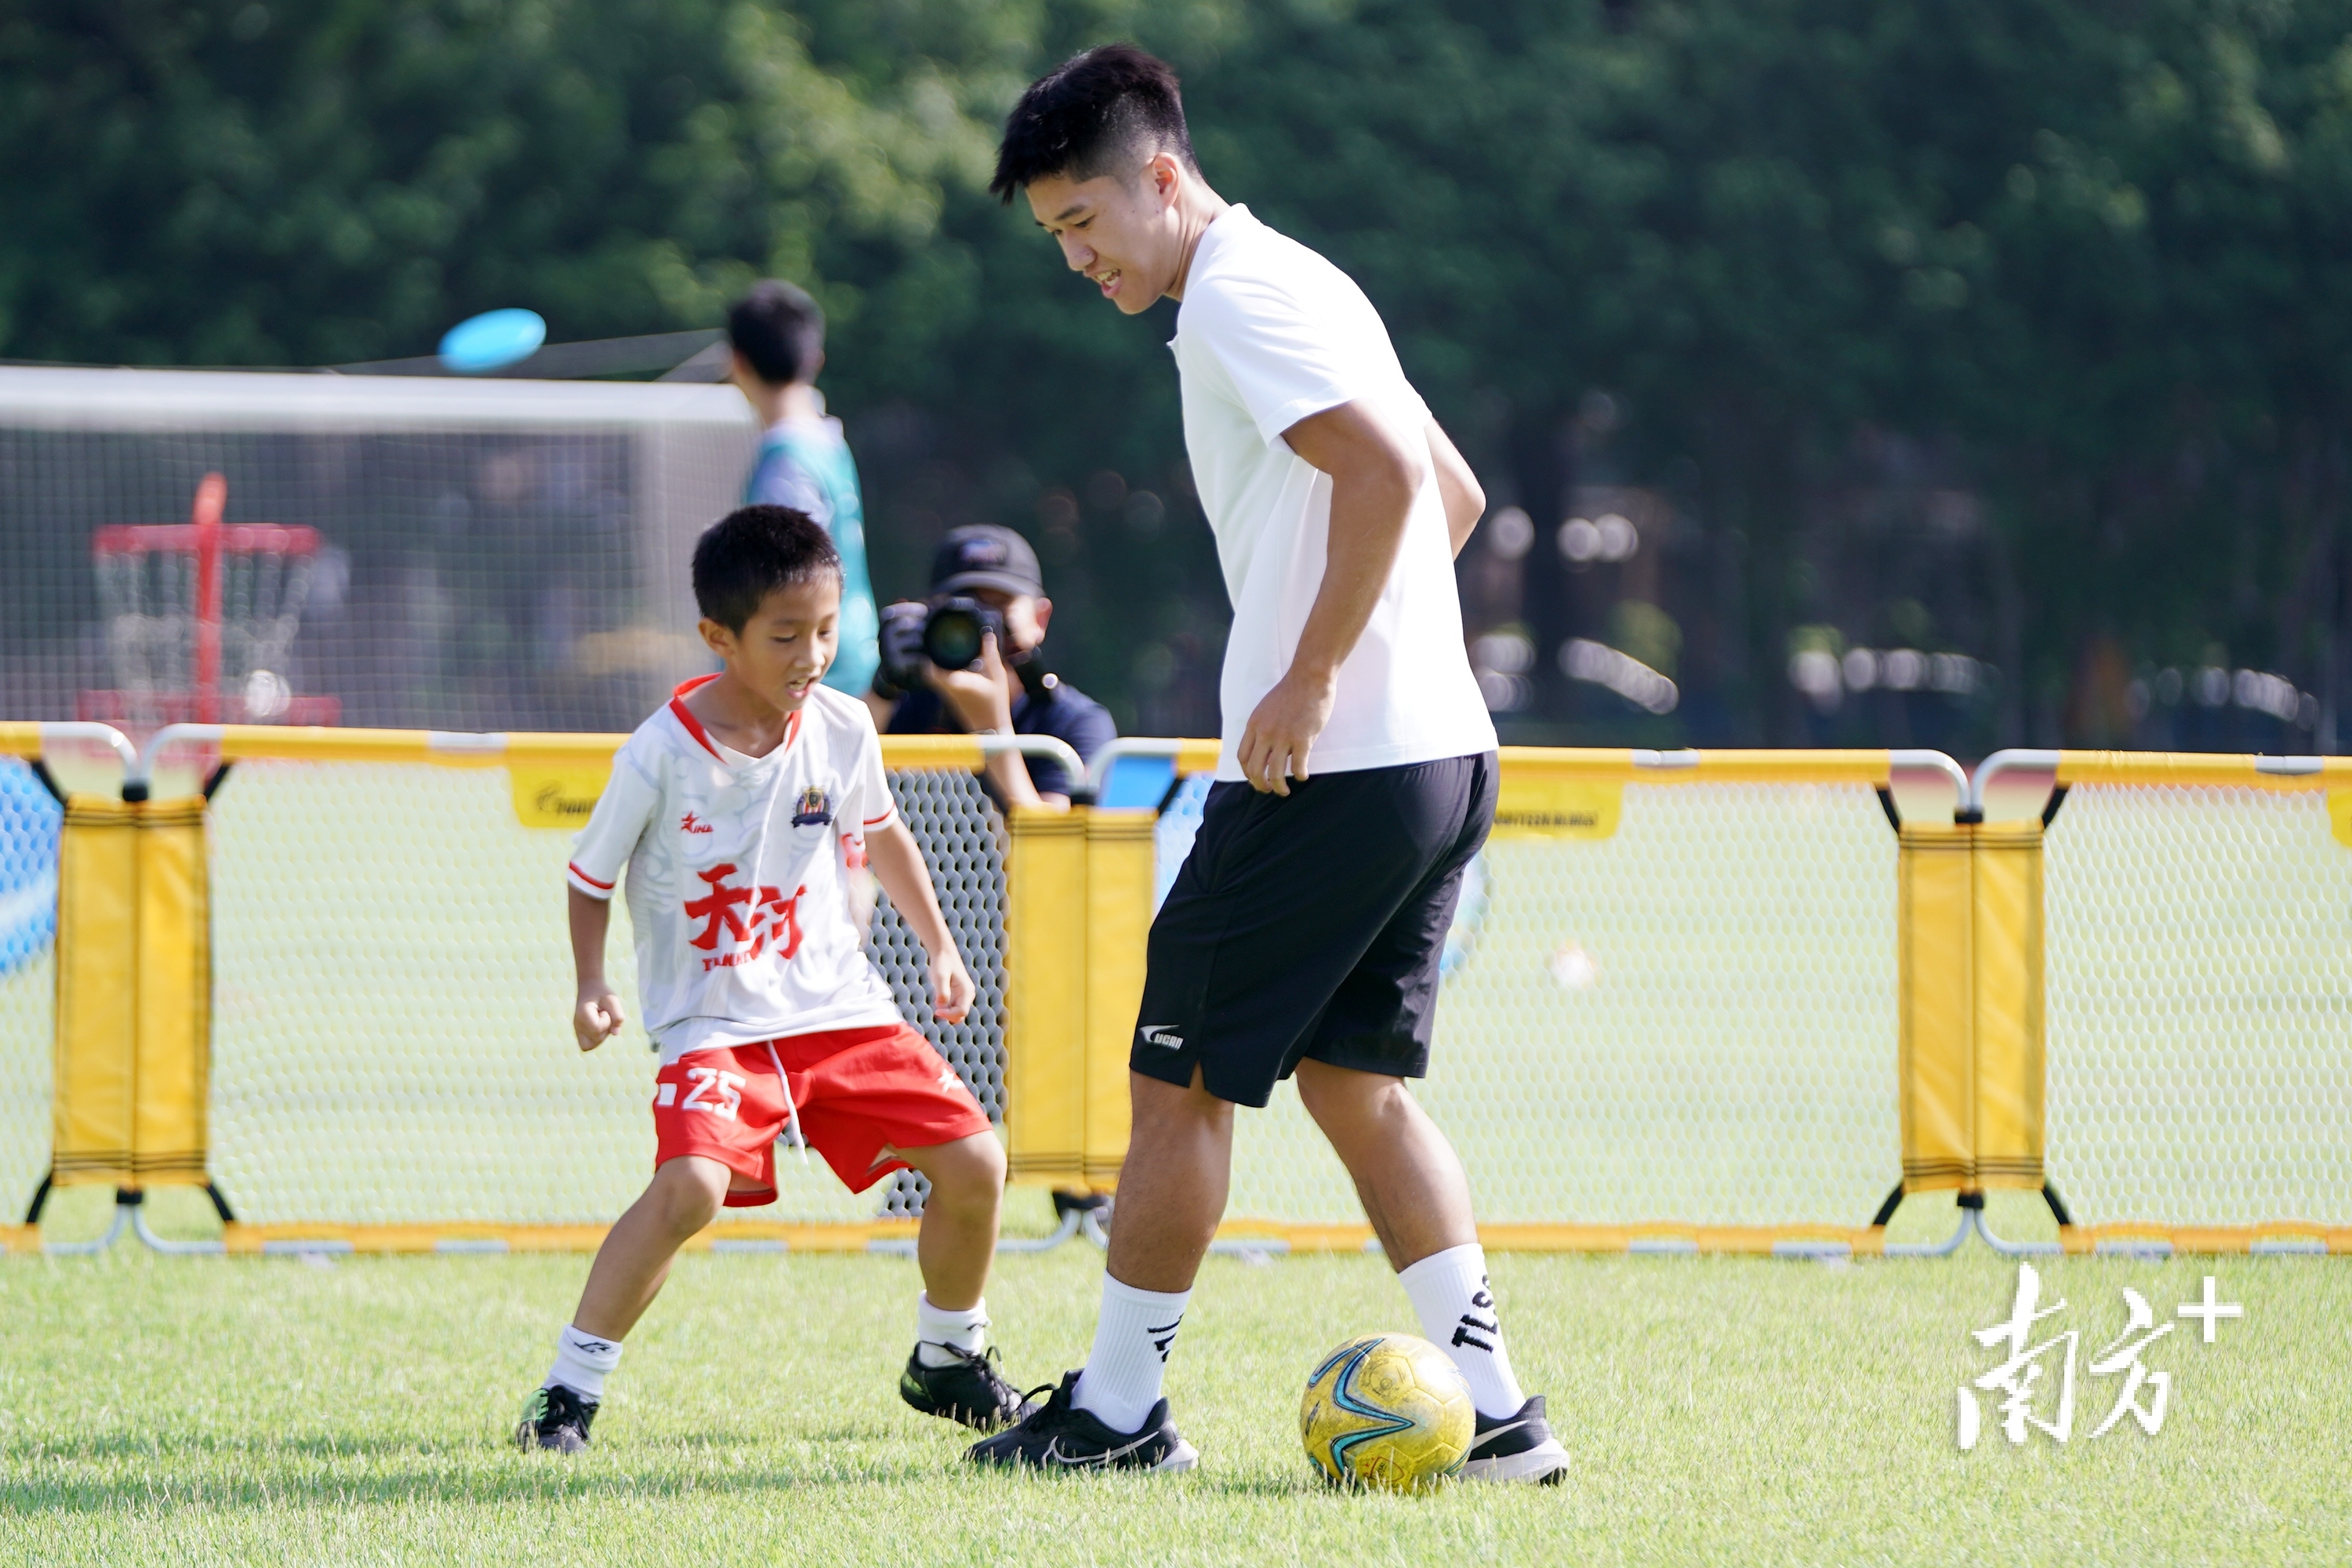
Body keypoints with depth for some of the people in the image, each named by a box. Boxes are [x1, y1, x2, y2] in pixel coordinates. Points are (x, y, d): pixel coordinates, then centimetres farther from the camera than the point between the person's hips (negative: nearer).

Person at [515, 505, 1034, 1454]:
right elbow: (590, 878, 0)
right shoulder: (661, 755, -15)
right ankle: (569, 1390, -17)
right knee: (692, 1185, -30)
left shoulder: (841, 729, -3)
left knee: (975, 1162, -4)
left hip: (838, 1007, 5)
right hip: (713, 1024, -5)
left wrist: (938, 944, 18)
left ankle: (947, 1360, 23)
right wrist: (591, 988, -13)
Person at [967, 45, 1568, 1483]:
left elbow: (1387, 471, -24)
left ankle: (1117, 1411, 9)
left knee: (1180, 1079, 1)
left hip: (1328, 770, -10)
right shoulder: (1295, 283, 19)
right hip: (1443, 755, 10)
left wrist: (1310, 682, -20)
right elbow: (1456, 494, 26)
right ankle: (1493, 1409, 6)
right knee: (1356, 1080, 13)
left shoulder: (1240, 296, -11)